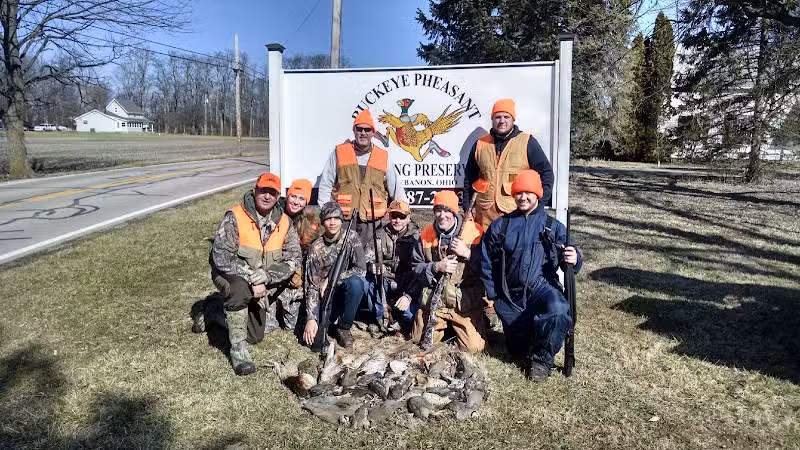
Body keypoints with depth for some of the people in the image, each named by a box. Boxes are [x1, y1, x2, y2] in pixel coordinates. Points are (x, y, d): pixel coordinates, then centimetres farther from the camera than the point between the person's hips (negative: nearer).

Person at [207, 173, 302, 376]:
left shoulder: (284, 223, -7)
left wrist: (265, 277, -25)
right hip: (229, 276, -5)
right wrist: (251, 279, -32)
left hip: (261, 286, 5)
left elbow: (293, 258, -10)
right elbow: (221, 257, -26)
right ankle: (238, 348, -24)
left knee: (255, 335, 10)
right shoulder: (235, 217, -21)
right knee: (239, 287, -41)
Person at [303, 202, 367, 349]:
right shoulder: (316, 248, -9)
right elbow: (312, 286, -12)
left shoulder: (351, 237, -9)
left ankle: (344, 327, -11)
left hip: (347, 292, 0)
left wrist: (331, 280, -21)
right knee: (312, 335, -21)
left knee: (355, 282, -35)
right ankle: (332, 318, 16)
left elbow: (361, 269, -19)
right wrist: (311, 319, -24)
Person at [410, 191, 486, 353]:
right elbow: (416, 266, 3)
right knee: (421, 340, 10)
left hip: (466, 302, -3)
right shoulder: (426, 235, -1)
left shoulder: (474, 231, -11)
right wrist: (436, 267, -15)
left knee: (474, 347, -8)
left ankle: (455, 326, 24)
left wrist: (468, 253, -24)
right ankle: (445, 325, 39)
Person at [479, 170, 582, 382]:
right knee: (518, 350, 7)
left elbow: (568, 257, 1)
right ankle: (530, 350, 45)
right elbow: (487, 264, 11)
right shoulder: (500, 227, 10)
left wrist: (574, 260, -23)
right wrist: (492, 295, 4)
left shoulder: (553, 227, 8)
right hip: (510, 295, 2)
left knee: (558, 311, -36)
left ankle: (542, 358, -11)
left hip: (541, 286, -2)